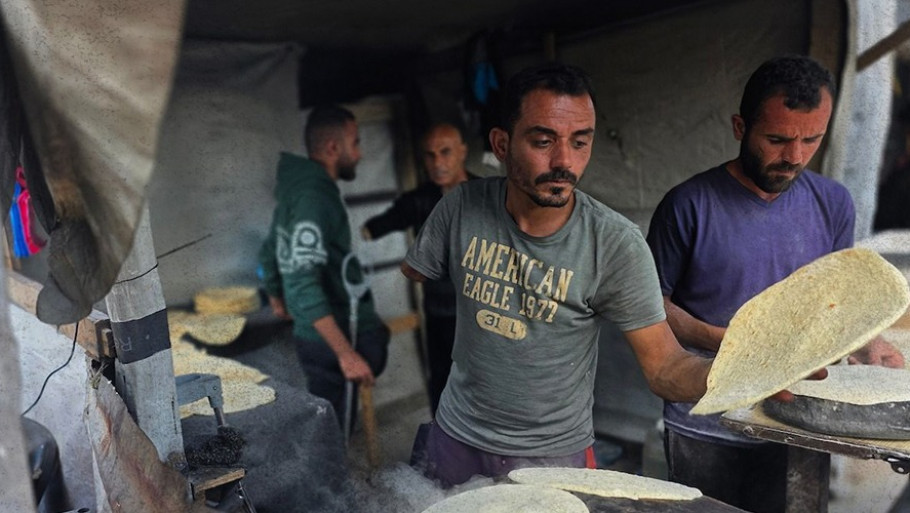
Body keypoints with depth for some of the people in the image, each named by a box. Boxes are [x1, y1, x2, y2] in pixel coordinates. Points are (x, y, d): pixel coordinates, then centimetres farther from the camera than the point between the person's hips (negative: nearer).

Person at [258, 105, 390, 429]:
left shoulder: (297, 190, 12)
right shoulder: (314, 198, -20)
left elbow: (269, 253, 24)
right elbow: (302, 283, -29)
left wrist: (277, 299, 41)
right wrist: (345, 352, -32)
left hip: (315, 338, 10)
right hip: (331, 342, -10)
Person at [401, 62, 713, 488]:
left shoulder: (616, 245, -22)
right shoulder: (463, 206, -15)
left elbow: (665, 368, -20)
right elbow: (414, 270, 4)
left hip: (554, 454, -2)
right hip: (456, 437, 3)